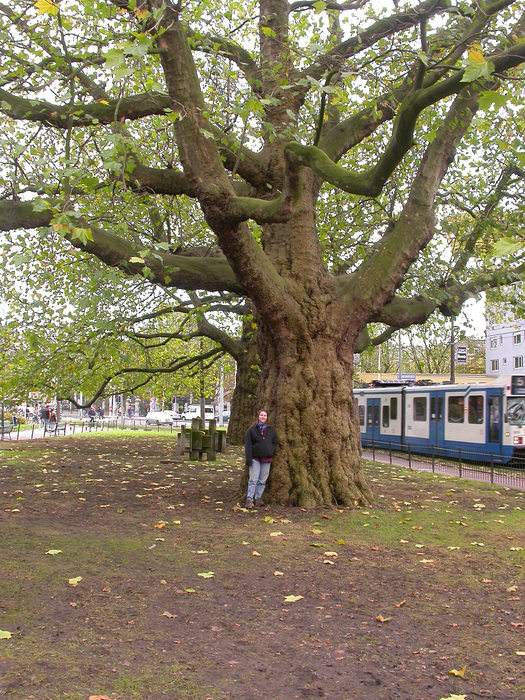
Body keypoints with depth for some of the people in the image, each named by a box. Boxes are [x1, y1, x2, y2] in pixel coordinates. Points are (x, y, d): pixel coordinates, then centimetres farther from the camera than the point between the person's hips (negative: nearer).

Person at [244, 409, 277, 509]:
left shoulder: (271, 430, 13)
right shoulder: (252, 430, 2)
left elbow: (274, 443, 18)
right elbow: (248, 445, -2)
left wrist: (271, 451, -2)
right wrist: (248, 459, -10)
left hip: (267, 459, 3)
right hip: (255, 458, -3)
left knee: (262, 480, 7)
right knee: (253, 480, -7)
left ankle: (258, 498, 16)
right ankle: (249, 499, -5)